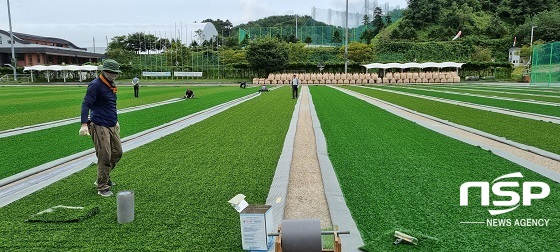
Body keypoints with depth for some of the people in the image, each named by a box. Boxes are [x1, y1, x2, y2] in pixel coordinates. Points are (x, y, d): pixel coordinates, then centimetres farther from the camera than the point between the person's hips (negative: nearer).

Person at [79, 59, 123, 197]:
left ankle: (104, 178, 32)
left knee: (117, 152, 14)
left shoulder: (111, 85, 13)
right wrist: (84, 124, -27)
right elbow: (86, 104, -18)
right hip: (100, 127, -9)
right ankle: (102, 188, 7)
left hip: (112, 126, 9)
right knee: (105, 157, -6)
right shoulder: (95, 85, -12)